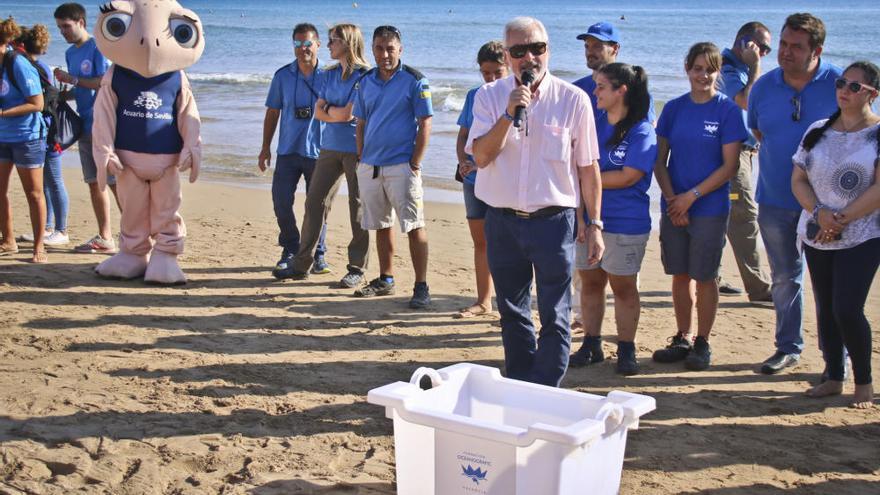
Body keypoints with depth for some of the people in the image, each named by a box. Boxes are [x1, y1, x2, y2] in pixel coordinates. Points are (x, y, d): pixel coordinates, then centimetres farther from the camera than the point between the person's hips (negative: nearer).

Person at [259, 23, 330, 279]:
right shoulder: (283, 76, 4)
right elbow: (272, 113, 10)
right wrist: (265, 148, 7)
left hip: (318, 152, -2)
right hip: (288, 151, 2)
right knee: (281, 202, -2)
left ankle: (317, 254, 21)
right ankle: (290, 251, 16)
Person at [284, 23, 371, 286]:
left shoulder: (365, 76, -9)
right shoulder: (329, 74, 13)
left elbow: (347, 113, -14)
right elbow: (319, 112, 7)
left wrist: (329, 109, 2)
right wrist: (340, 113, -6)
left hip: (356, 149, -6)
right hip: (330, 147, 6)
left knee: (358, 208, 0)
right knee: (315, 202, 4)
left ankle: (357, 270, 7)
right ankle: (303, 262, 12)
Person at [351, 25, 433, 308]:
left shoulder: (414, 81, -6)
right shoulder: (366, 82, 10)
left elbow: (425, 125, -7)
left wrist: (415, 164, -12)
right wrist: (361, 160, 9)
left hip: (401, 165, -6)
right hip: (370, 166, 6)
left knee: (414, 227, -6)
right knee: (380, 225, 14)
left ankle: (421, 287, -2)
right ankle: (385, 280, 26)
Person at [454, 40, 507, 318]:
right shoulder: (474, 96, 10)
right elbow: (463, 136, 13)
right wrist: (463, 162, -7)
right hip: (474, 180, 5)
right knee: (480, 242, 13)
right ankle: (483, 301, 24)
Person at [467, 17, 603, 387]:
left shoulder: (573, 99, -4)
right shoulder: (490, 96, 1)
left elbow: (588, 168, 0)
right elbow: (481, 156, -9)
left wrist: (595, 225, -1)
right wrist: (509, 114, -20)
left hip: (553, 220, -2)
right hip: (502, 221, 3)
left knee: (554, 318, 0)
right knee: (512, 314, 15)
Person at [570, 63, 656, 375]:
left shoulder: (641, 132, -9)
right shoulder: (593, 122, 7)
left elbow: (627, 177, -16)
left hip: (625, 224, -5)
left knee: (623, 286, 4)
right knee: (590, 282, 11)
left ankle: (626, 350, 15)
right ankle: (591, 345, 23)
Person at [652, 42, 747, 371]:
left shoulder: (728, 110, -5)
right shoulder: (674, 109, 5)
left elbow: (730, 166, -9)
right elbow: (659, 160, 5)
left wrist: (691, 196, -13)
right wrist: (672, 200, -8)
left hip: (710, 209, -3)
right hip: (674, 206, 3)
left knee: (705, 277, 3)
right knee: (680, 275, 10)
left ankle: (702, 343, 16)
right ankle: (682, 339, 23)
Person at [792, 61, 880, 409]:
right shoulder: (818, 131, 8)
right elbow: (798, 179, 5)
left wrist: (841, 220, -15)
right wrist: (819, 212, -12)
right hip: (817, 236, 5)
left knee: (847, 309, -12)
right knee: (825, 309, 10)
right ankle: (833, 378, 22)